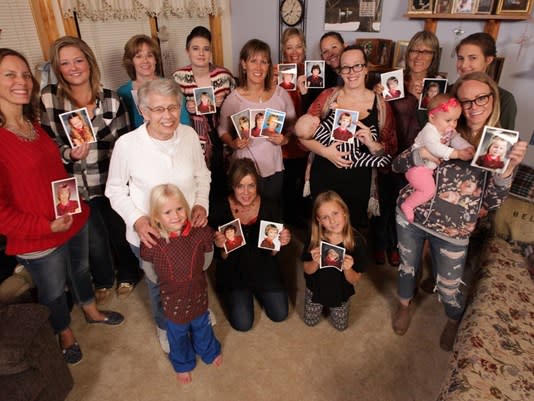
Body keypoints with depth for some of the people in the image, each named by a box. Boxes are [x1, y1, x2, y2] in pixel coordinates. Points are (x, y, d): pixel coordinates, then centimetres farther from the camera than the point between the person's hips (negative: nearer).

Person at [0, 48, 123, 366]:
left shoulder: (34, 123, 3)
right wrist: (46, 226, -22)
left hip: (74, 219, 7)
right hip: (39, 239, -7)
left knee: (81, 268, 28)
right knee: (54, 291, 18)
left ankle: (92, 311, 55)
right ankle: (65, 334, 46)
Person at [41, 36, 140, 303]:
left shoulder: (111, 99, -7)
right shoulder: (48, 98, -8)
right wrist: (69, 154, -23)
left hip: (111, 181, 0)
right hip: (78, 185, 0)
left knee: (120, 231, 16)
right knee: (94, 238, 16)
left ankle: (127, 274, 45)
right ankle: (102, 280, 46)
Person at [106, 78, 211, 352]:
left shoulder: (189, 135, -14)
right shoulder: (127, 144, -23)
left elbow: (202, 175, 2)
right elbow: (115, 189, -8)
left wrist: (201, 204, -13)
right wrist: (137, 219, -21)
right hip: (149, 235, -2)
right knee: (159, 287, 25)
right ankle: (165, 326, 58)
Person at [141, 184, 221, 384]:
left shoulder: (200, 233, -24)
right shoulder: (152, 242, -27)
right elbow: (150, 270, -8)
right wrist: (169, 281, 3)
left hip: (198, 293, 1)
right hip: (173, 299, -1)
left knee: (201, 326, 28)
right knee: (178, 334, 24)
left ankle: (209, 351, 60)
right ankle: (182, 364, 55)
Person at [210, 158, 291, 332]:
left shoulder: (270, 207, -16)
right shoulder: (219, 209, -21)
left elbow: (272, 253, -6)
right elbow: (221, 257, -12)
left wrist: (280, 243, -27)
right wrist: (222, 248, -34)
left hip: (263, 268, 2)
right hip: (233, 271, -1)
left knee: (280, 314, 1)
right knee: (243, 324, -6)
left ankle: (256, 291, 30)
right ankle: (236, 295, 27)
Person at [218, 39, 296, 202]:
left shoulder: (281, 94, -1)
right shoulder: (234, 98, -8)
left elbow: (292, 127, 8)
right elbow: (223, 130, 3)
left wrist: (284, 139, -11)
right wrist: (233, 144, -16)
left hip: (274, 168, 3)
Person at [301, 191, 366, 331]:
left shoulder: (357, 240, -28)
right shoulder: (315, 238, -28)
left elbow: (355, 280, -17)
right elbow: (307, 270, -13)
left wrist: (347, 269, -40)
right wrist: (315, 263, -35)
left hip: (340, 292, 0)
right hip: (316, 289, 0)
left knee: (341, 326, 18)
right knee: (310, 322, 17)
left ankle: (332, 306, 45)